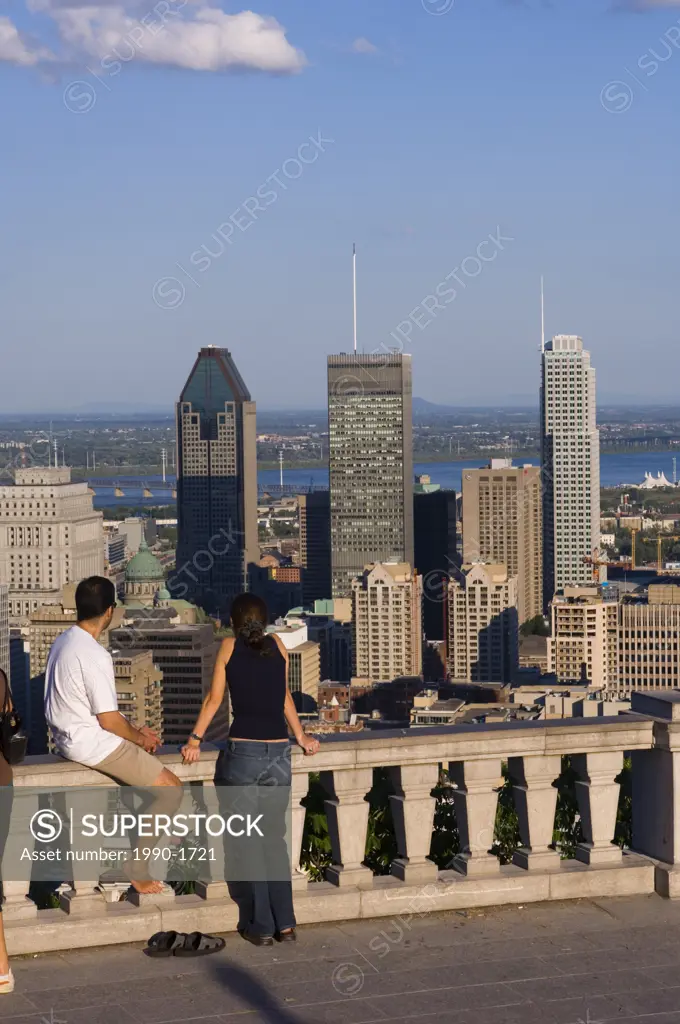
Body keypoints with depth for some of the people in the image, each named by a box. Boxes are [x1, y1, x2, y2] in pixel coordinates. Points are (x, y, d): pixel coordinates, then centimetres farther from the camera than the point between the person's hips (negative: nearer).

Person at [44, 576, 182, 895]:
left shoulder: (63, 642, 6)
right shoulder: (94, 655, -25)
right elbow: (108, 719, -22)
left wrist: (136, 731, 12)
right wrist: (139, 738, -3)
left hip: (68, 735, 10)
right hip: (90, 743, -10)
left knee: (149, 758, 29)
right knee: (171, 788, -5)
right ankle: (136, 869, -2)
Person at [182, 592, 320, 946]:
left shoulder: (229, 646, 3)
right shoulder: (277, 645, 11)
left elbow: (214, 698, 3)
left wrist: (196, 739, 12)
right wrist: (300, 736, 28)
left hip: (243, 751, -3)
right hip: (279, 752, 3)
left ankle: (259, 926, 8)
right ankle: (284, 924, 12)